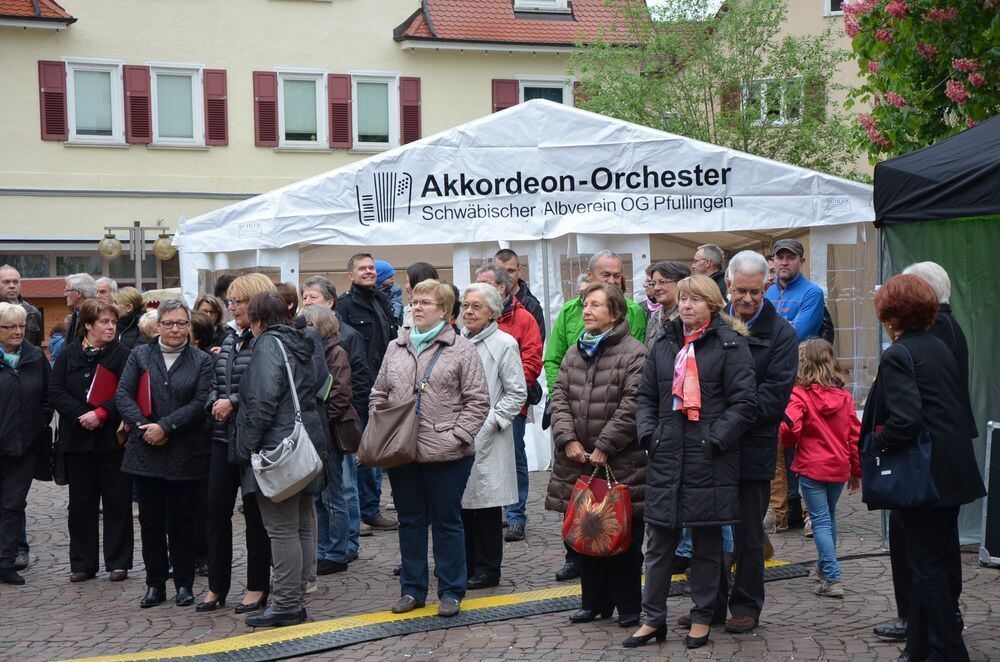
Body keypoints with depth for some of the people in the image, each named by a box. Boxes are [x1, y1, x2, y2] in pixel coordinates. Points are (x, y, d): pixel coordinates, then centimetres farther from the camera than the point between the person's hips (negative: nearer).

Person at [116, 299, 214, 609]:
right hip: (146, 452, 2)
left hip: (185, 454, -2)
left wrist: (165, 427, -15)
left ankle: (184, 584, 14)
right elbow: (123, 395, 1)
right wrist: (143, 427, -12)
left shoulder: (201, 361, 3)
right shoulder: (140, 355, 8)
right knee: (151, 519, 6)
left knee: (182, 520, 4)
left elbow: (200, 403, -7)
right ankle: (155, 585, 16)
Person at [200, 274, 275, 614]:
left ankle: (257, 587, 16)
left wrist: (234, 402, -17)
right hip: (224, 436, 7)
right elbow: (215, 383, 17)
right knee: (216, 507, 8)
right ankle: (217, 586, 19)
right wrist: (214, 404, -2)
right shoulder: (229, 339, 13)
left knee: (254, 511, 3)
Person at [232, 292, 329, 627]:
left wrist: (245, 446, -13)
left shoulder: (268, 344, -11)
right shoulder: (302, 345, 16)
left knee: (282, 529, -6)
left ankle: (286, 605, -4)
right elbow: (318, 390, 20)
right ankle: (297, 599, 17)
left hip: (277, 448, -9)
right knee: (303, 527, 10)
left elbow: (262, 401, -19)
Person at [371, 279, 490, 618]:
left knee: (447, 522, 5)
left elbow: (477, 401, -5)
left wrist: (457, 436, -14)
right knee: (410, 521, 12)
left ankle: (451, 592, 16)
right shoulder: (396, 348, 12)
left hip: (446, 454, -4)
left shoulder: (462, 349, -3)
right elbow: (379, 394, 16)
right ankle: (412, 589, 23)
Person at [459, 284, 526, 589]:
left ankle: (487, 569, 8)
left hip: (487, 437, -5)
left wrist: (492, 422, -12)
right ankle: (465, 565, 19)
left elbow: (517, 392, -6)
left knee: (485, 501, -1)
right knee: (461, 501, 8)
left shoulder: (504, 344, -5)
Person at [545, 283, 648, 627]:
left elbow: (632, 406, -15)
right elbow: (560, 398, 9)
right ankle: (594, 600, 24)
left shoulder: (634, 353, -8)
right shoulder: (574, 353, 14)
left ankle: (628, 605, 14)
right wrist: (567, 439, -6)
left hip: (621, 463, -6)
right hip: (577, 460, 6)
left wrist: (604, 447, -16)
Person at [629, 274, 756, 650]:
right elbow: (646, 396, 17)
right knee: (659, 541, 8)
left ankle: (702, 618, 19)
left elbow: (744, 403, -9)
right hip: (667, 457, 5)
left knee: (707, 542, 7)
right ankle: (653, 619, 17)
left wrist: (714, 440, -15)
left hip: (709, 460, -4)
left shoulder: (729, 344, -4)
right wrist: (648, 434, 2)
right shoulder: (665, 344, 12)